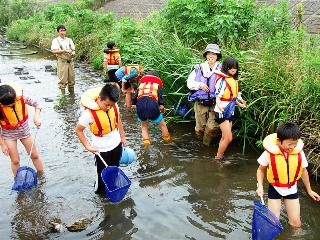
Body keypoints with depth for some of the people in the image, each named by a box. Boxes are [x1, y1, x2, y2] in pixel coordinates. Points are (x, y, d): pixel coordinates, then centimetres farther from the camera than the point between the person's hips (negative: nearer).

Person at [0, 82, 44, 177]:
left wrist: (36, 117, -28)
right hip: (9, 134, -2)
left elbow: (36, 104, -10)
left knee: (34, 155, 11)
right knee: (15, 160, 4)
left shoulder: (21, 97, -25)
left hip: (24, 130, 3)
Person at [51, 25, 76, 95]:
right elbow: (54, 51, -15)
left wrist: (73, 53, -6)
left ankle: (72, 94, 23)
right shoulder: (56, 41, -3)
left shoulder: (69, 40, 12)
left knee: (71, 79, 9)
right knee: (63, 80, -2)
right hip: (62, 62, -4)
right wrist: (65, 50, -22)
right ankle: (63, 94, 9)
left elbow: (73, 49, 18)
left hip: (70, 62, 4)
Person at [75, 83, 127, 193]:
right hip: (102, 149, -5)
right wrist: (88, 147, -17)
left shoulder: (114, 105, -14)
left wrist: (122, 138, 11)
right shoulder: (89, 112, -29)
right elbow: (78, 130, -16)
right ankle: (100, 191, 40)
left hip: (116, 144, 5)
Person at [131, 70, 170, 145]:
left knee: (144, 125, 28)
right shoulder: (157, 85, 20)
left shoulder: (141, 84, 27)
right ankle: (166, 137, 40)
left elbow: (134, 99, 22)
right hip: (152, 105, -2)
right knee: (162, 123, 24)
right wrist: (162, 108, 21)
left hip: (140, 104, 2)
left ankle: (146, 140, 19)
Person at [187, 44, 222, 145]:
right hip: (200, 103, 2)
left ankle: (206, 145, 12)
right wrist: (199, 85, -9)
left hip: (215, 104, -2)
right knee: (200, 129, 8)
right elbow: (189, 83, 6)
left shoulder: (221, 69, -2)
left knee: (212, 127, -13)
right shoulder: (199, 68, 3)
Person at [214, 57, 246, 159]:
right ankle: (218, 157, 6)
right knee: (228, 138, -9)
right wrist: (219, 106, -39)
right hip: (222, 112, -8)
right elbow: (217, 96, -20)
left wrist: (240, 104, 31)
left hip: (230, 112, 8)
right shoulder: (222, 80, -15)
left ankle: (220, 156, 20)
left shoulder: (234, 80, 9)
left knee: (225, 137, 11)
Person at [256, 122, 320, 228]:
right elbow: (261, 170, -5)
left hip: (291, 189, 2)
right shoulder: (269, 153, -23)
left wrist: (309, 190, 11)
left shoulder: (299, 152, -16)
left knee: (296, 223, 3)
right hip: (275, 189, -2)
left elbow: (303, 171, 1)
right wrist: (260, 186, -18)